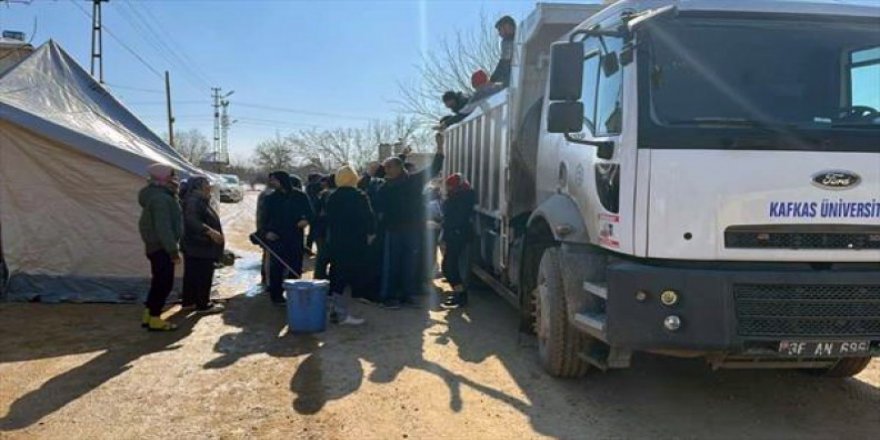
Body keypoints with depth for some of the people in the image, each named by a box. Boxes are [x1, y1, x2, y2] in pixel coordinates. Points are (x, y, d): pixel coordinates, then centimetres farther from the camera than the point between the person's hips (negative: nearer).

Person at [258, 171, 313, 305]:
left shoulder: (300, 196, 4)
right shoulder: (270, 199, 6)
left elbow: (309, 213, 9)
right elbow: (264, 219, 6)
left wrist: (306, 220, -13)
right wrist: (266, 232, -11)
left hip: (295, 238, 1)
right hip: (276, 239, -1)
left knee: (295, 268, 6)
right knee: (276, 267, -4)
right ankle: (276, 295, 3)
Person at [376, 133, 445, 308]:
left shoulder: (415, 180, 2)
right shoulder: (385, 187, 4)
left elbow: (434, 168, 0)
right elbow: (378, 206, 7)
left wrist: (440, 147, -6)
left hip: (413, 229, 0)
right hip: (393, 230, 0)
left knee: (410, 263, 8)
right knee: (391, 264, 1)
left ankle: (407, 294, 18)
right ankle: (389, 296, 7)